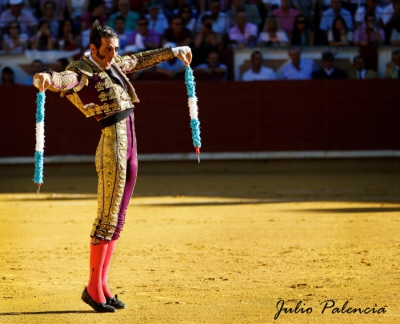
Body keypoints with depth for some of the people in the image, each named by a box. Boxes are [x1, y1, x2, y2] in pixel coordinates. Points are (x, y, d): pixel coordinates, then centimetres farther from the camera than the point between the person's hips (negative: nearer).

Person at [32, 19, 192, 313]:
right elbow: (63, 79, -31)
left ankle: (102, 285, 16)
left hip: (130, 145, 9)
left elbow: (141, 60, 35)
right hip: (112, 143, -9)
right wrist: (45, 78, -54)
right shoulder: (82, 71, -9)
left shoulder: (113, 65, 17)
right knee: (107, 218, -9)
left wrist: (173, 52, 43)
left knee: (117, 220, 11)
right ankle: (93, 289, -3)